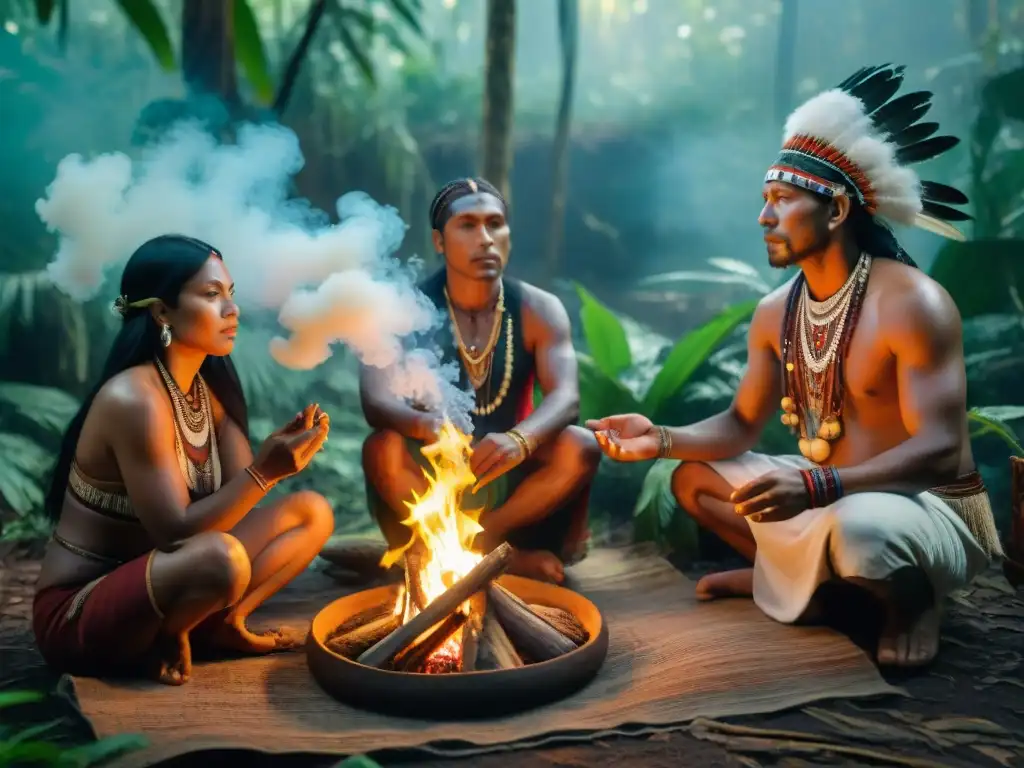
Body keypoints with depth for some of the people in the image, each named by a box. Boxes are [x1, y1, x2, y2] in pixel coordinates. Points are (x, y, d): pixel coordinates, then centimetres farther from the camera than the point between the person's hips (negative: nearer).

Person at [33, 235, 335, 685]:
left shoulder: (208, 387, 3)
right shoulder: (133, 399, -25)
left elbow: (237, 493, -3)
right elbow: (175, 533, -28)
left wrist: (279, 450, -22)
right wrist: (265, 471, -35)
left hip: (149, 581, 8)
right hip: (76, 614, -8)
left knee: (313, 512, 1)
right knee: (221, 559, -39)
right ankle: (161, 643, -8)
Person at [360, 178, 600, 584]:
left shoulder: (539, 310, -5)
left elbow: (566, 397, -20)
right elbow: (375, 402, -23)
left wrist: (519, 441, -44)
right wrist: (429, 426, -47)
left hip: (512, 478, 1)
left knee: (581, 448, -26)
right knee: (382, 450, -32)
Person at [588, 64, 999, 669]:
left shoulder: (912, 304, -23)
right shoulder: (775, 313, 0)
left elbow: (940, 450, -29)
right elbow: (741, 427, 6)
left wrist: (816, 487, -43)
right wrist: (662, 438, -14)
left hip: (933, 510, -7)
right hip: (834, 499, 7)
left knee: (856, 529, -41)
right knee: (694, 477, 9)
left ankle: (916, 602, -6)